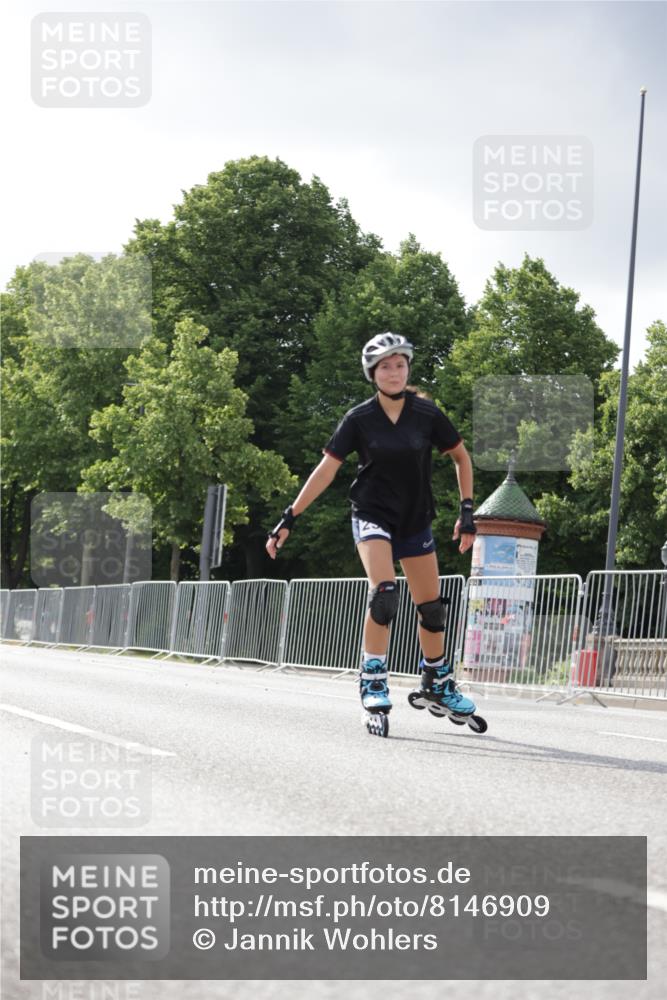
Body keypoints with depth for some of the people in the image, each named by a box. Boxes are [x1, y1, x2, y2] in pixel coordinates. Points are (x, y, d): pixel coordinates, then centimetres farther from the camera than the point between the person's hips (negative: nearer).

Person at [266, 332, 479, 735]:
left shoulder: (427, 413, -7)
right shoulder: (359, 419, -9)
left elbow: (461, 457, 5)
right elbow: (326, 470, -8)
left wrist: (467, 511, -1)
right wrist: (290, 518, -11)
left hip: (416, 520, 3)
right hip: (373, 515, -3)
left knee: (432, 607, 6)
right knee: (385, 592, -26)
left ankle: (438, 686, 25)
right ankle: (373, 679, -17)